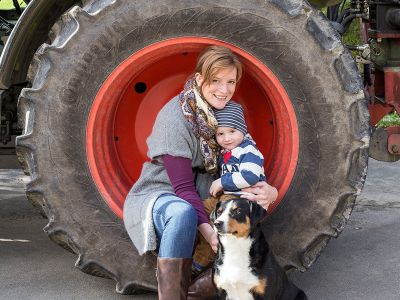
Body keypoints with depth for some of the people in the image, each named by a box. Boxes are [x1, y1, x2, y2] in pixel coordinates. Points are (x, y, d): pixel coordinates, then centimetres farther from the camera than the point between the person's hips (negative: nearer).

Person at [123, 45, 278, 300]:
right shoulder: (175, 117, -20)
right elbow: (183, 186, -23)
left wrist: (269, 191, -22)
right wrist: (208, 230, -38)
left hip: (201, 199, 6)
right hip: (159, 194, -6)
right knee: (182, 213, -40)